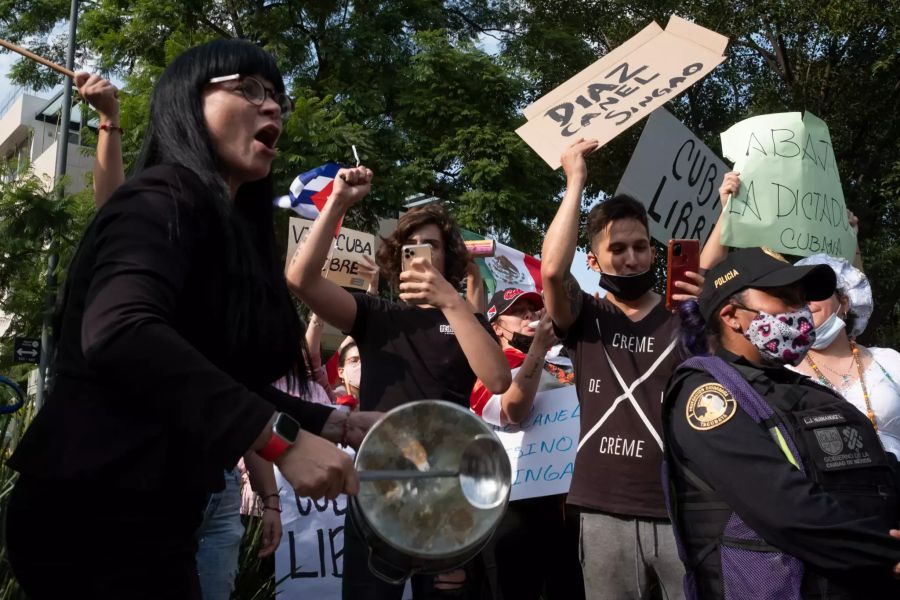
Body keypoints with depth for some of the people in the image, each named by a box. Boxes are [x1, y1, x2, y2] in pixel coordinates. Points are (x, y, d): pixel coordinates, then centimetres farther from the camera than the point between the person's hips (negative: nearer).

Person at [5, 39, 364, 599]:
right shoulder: (165, 200, -14)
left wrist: (335, 423, 8)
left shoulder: (231, 227, 14)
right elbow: (119, 332, -33)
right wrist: (281, 438, -36)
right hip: (98, 514, -9)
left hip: (147, 514, 9)